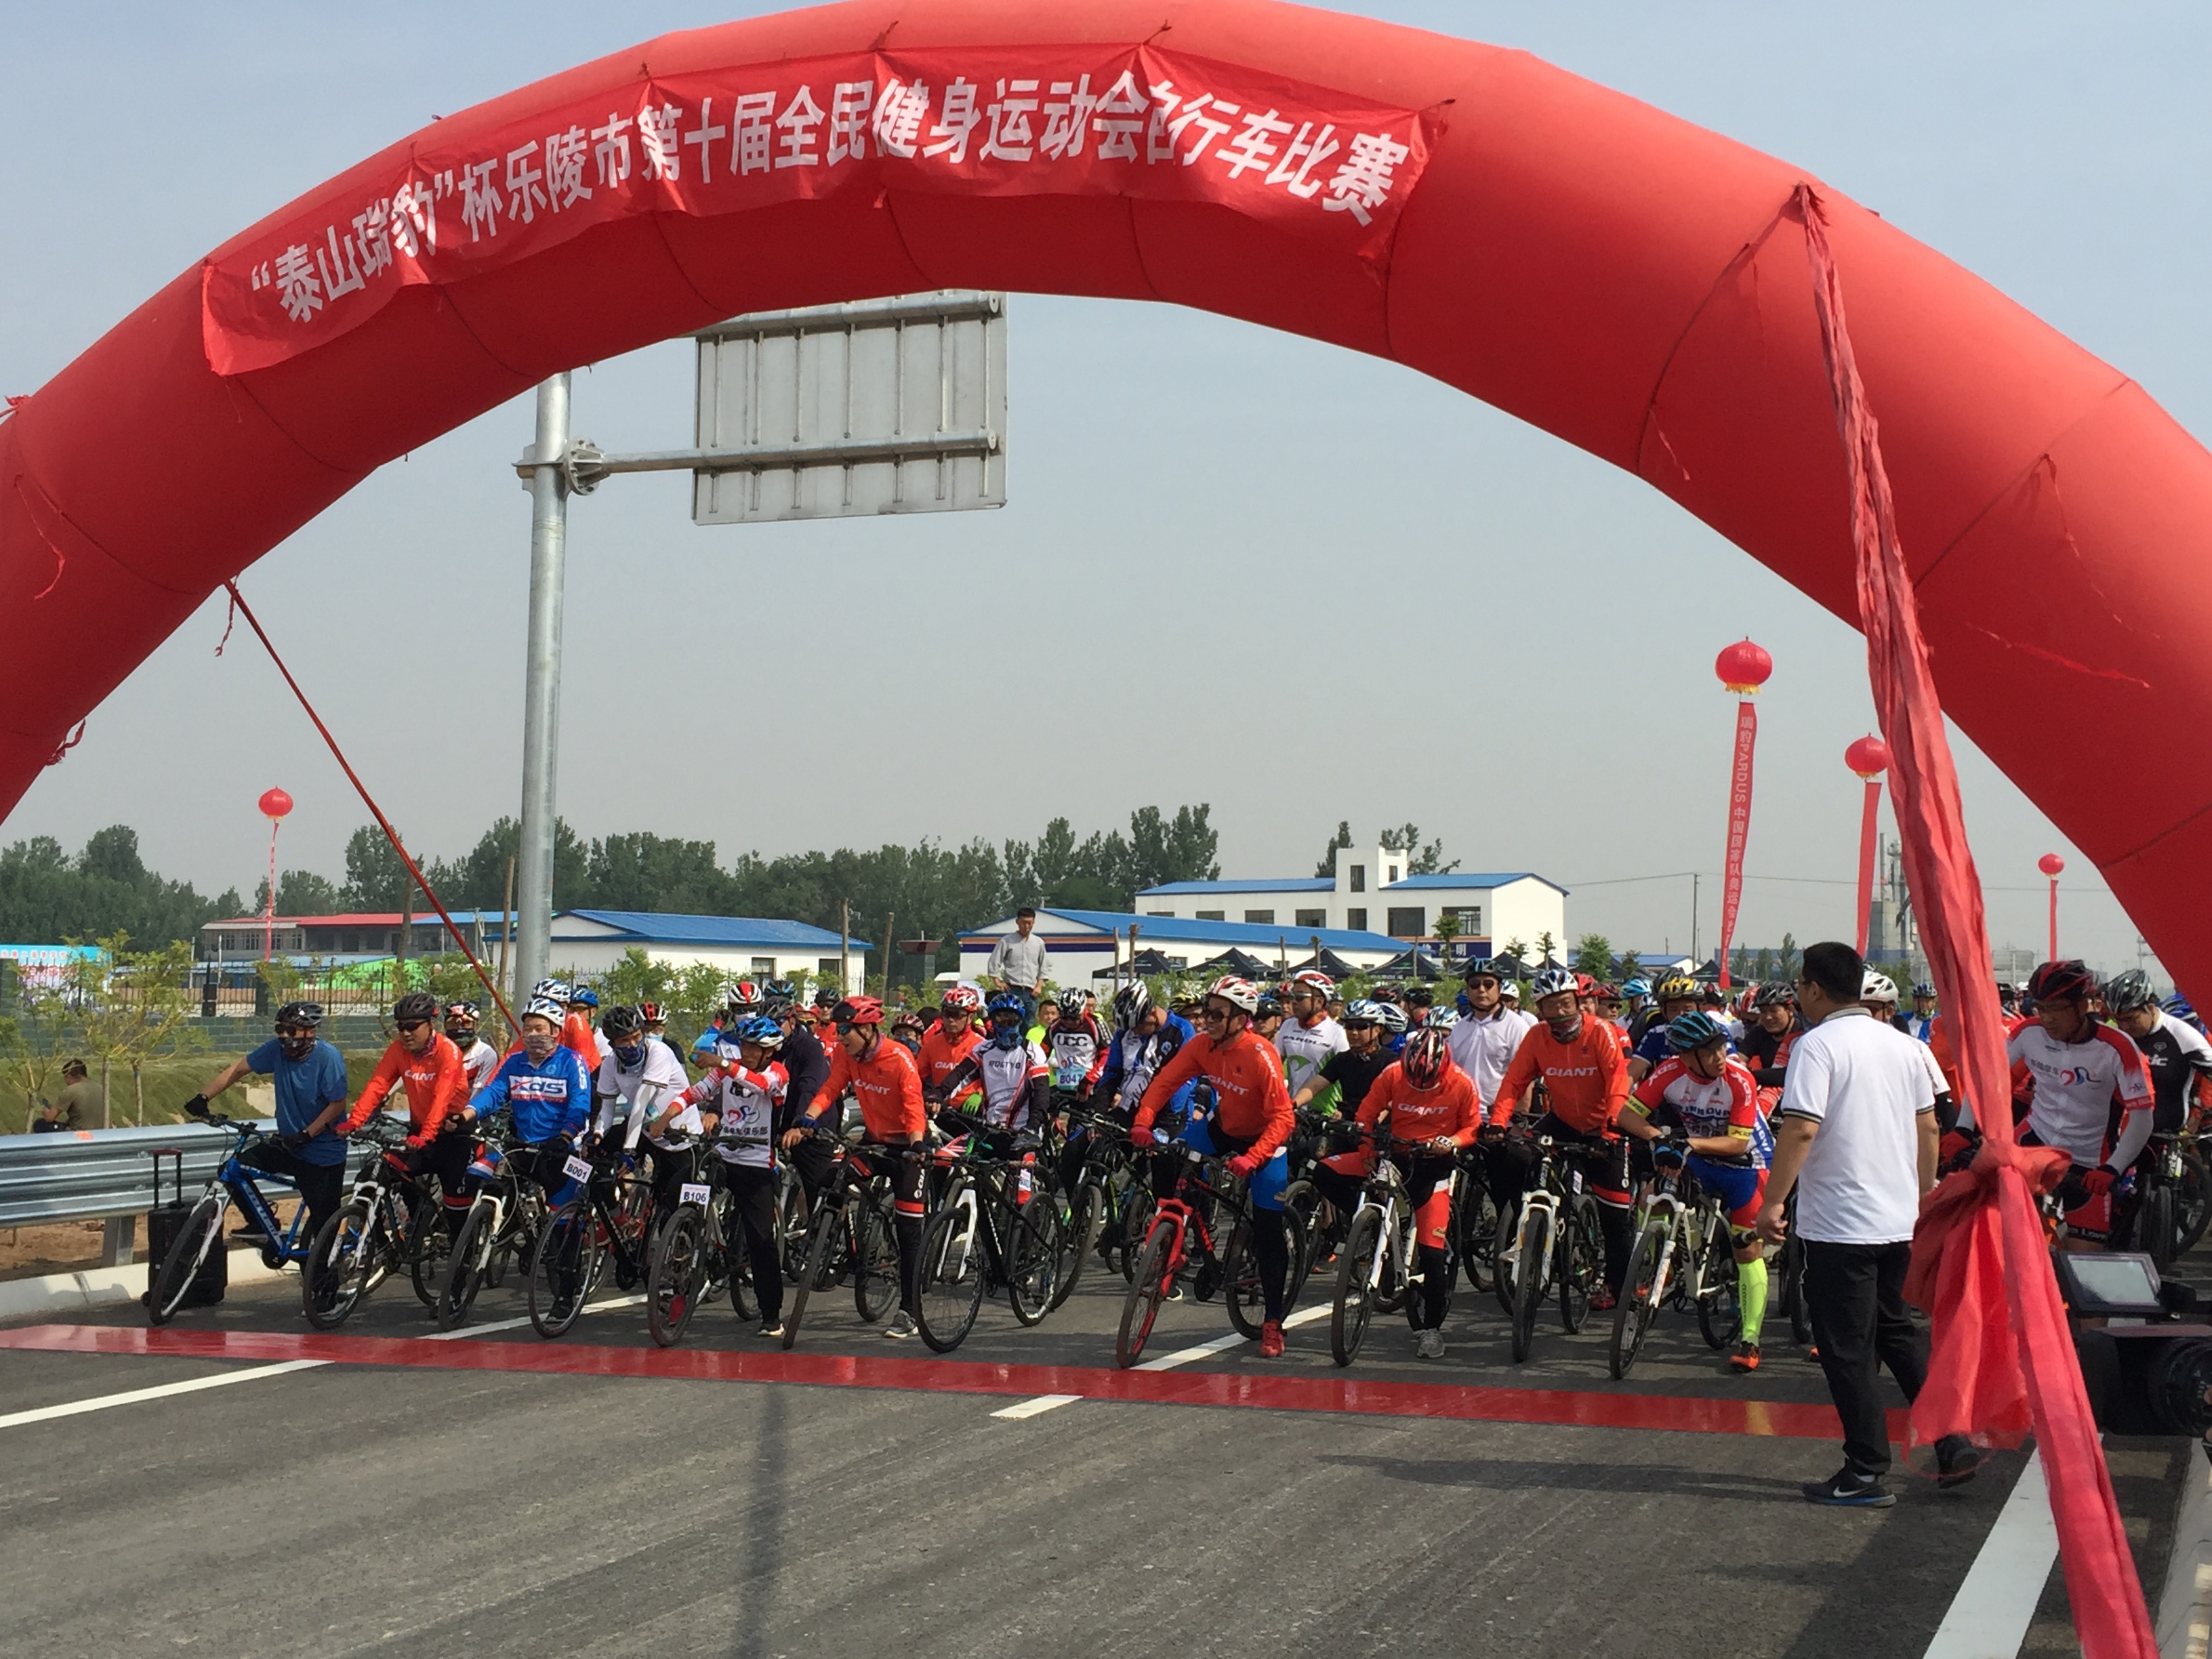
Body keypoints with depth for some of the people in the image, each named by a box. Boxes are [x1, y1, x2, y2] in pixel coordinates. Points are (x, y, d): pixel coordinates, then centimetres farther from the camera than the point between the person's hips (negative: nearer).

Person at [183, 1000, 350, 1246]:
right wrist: (203, 1097, -6)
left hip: (323, 1154, -6)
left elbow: (338, 1105, -18)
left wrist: (305, 1135, -25)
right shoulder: (278, 1050, -4)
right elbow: (238, 1069, 4)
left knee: (322, 1225, -3)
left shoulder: (328, 1058, -19)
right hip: (289, 1143, 6)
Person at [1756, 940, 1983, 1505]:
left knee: (1848, 1351, 1)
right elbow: (1927, 1127, 15)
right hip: (1899, 1219, 7)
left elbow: (1800, 1128, -22)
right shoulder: (1902, 1044, 9)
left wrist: (1772, 1202, -15)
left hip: (1839, 1225, -7)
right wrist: (1925, 1195, 25)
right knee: (1895, 1333, 21)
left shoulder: (1817, 1045, -13)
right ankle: (1952, 1443, 16)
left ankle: (1866, 1475, 5)